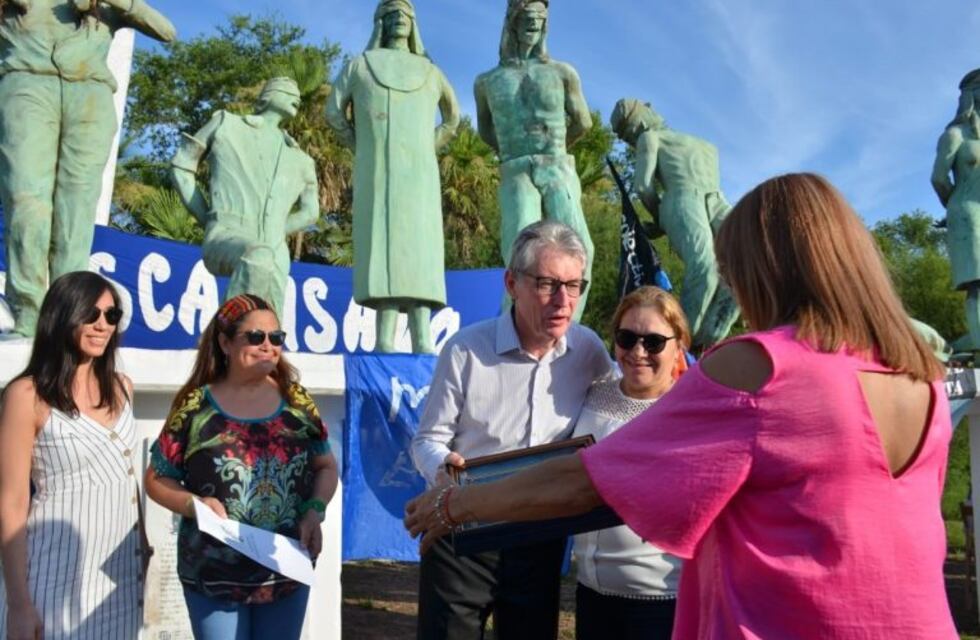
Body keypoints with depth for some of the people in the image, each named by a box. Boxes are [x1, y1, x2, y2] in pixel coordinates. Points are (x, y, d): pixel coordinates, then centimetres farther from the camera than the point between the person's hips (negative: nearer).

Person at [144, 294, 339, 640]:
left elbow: (326, 466, 8)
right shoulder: (195, 406, -5)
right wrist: (194, 504, -17)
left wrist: (315, 511, -9)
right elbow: (157, 478, 1)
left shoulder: (296, 400, 1)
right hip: (213, 578, -2)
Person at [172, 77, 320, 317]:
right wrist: (206, 220, 10)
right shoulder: (226, 124, 20)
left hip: (274, 253, 4)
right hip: (226, 238, -4)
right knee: (259, 258, -39)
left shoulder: (300, 160, 27)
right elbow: (181, 164, 20)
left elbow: (310, 212, 36)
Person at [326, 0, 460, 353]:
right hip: (376, 171, -2)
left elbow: (452, 118, 28)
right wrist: (363, 147, 11)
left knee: (419, 247, -11)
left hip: (418, 172, 2)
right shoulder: (360, 64, 14)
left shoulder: (430, 71, 20)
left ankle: (422, 340, -18)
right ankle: (385, 340, -19)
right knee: (382, 244, -13)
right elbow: (334, 112, 14)